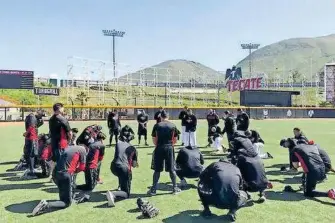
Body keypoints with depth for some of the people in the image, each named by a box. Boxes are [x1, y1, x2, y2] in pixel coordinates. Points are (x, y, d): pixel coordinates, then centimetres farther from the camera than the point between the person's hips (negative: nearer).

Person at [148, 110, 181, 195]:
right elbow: (175, 140, 6)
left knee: (157, 170, 7)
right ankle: (175, 188, 19)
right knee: (172, 169, 11)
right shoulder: (173, 125, 2)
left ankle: (153, 189, 10)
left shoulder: (157, 125, 0)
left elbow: (154, 139, 2)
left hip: (159, 148, -1)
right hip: (170, 148, 1)